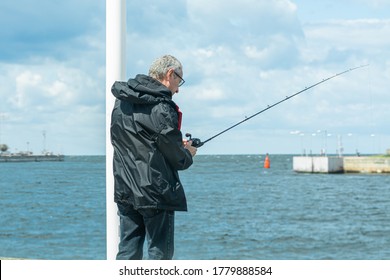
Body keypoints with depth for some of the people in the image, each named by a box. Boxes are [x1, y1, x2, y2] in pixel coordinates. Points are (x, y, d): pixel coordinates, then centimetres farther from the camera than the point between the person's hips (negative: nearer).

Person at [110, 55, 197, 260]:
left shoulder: (121, 102, 9)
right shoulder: (161, 107, -15)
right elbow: (176, 157, -11)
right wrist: (188, 154, 13)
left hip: (125, 192, 7)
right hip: (156, 193, -7)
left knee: (127, 252, 11)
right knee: (160, 253, 1)